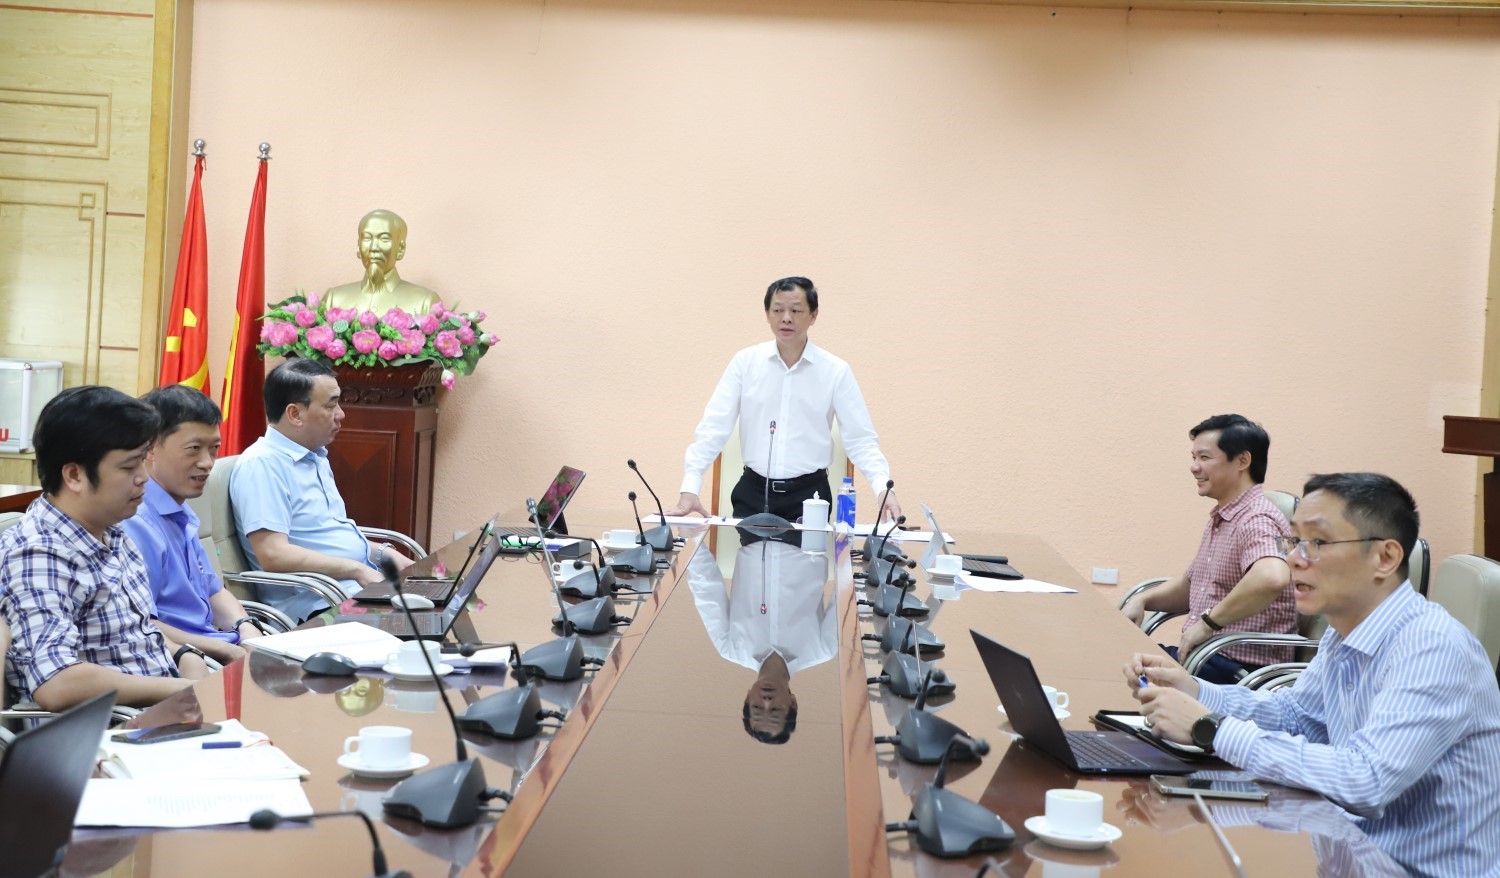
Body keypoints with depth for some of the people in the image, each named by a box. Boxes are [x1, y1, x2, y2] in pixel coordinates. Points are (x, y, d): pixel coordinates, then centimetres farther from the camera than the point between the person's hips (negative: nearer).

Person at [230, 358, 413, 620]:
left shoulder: (316, 458, 20)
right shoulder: (262, 464, -11)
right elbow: (274, 555, -20)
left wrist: (381, 553, 12)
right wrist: (356, 569, -18)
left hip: (365, 584, 10)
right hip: (318, 608, -10)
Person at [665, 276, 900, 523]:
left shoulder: (836, 371, -2)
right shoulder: (745, 362, -1)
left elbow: (860, 438, -2)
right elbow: (713, 428, -4)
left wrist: (884, 489, -19)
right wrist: (689, 490, -15)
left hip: (809, 493, -1)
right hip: (753, 491, 1)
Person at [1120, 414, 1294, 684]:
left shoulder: (1256, 520, -16)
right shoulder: (1219, 518, 17)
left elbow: (1272, 578, -36)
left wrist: (1209, 622, -26)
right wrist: (1142, 601, 10)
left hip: (1241, 668, -9)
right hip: (1202, 653, 9)